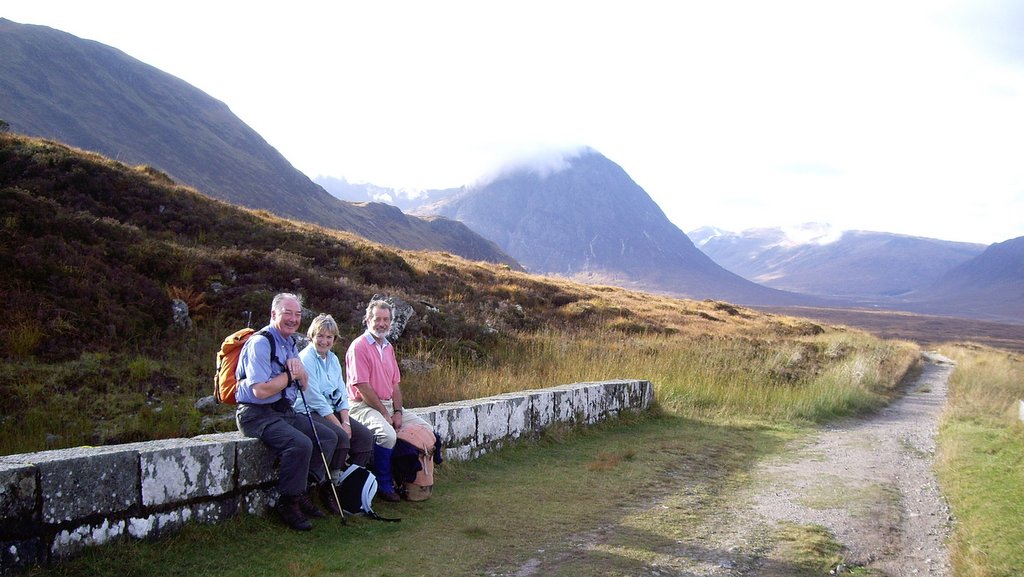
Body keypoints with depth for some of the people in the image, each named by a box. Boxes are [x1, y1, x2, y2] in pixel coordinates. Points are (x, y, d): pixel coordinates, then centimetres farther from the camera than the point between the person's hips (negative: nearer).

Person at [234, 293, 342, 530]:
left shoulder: (290, 343, 14)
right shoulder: (260, 343, -15)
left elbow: (303, 385, 15)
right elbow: (260, 391, -24)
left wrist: (300, 372, -9)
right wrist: (290, 375, -10)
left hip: (285, 412, 9)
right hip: (257, 415, -9)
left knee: (329, 437, 1)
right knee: (300, 444, -29)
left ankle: (303, 491, 3)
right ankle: (288, 503, -12)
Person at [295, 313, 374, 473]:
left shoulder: (333, 359, 13)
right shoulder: (306, 359, -12)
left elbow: (342, 394, 11)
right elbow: (315, 399, -17)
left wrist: (346, 422, -5)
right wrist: (339, 426, -17)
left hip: (332, 411, 8)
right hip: (309, 412, -8)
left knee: (366, 436, -10)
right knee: (341, 436, -30)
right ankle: (334, 478, -12)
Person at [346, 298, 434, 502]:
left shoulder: (388, 347, 15)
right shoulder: (359, 346, -11)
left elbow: (395, 384, 14)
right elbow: (362, 387, -17)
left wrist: (398, 412, -2)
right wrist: (385, 414, -16)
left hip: (389, 405, 8)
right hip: (364, 406, -8)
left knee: (427, 429, -2)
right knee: (387, 434, -34)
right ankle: (384, 485, -15)